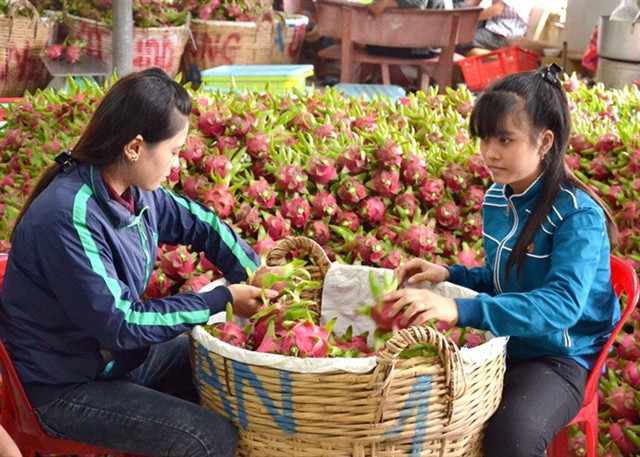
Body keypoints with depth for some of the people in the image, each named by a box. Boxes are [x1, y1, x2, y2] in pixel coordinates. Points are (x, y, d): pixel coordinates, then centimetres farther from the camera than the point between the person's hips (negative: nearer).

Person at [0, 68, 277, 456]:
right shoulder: (69, 217, -30)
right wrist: (223, 300, -22)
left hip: (122, 352, 9)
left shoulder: (135, 191, -6)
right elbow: (119, 325, -27)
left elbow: (201, 225, 12)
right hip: (66, 389, -9)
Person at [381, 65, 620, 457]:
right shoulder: (496, 199, 3)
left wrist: (460, 310, -47)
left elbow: (562, 304, -36)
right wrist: (449, 274, -2)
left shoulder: (579, 215, -21)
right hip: (501, 345, 7)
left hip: (560, 359, -7)